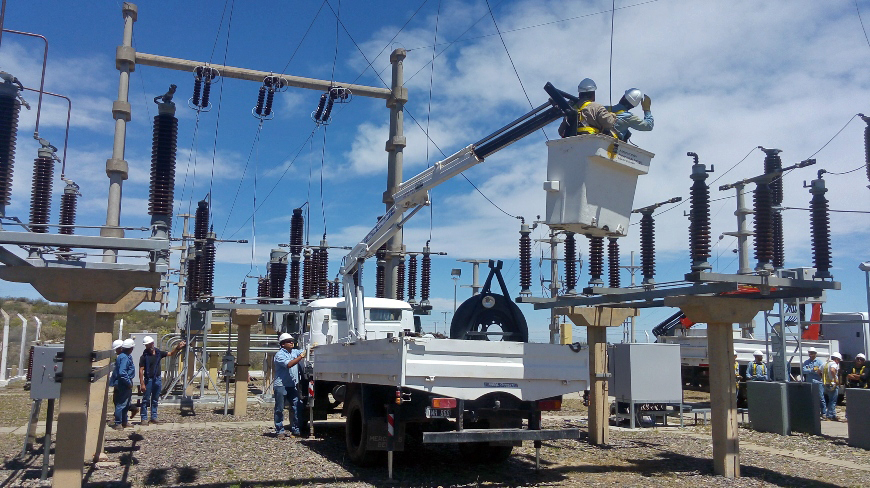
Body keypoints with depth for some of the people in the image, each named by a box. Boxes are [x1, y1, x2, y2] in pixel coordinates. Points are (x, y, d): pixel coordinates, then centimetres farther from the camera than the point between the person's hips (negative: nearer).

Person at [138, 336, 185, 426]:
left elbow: (171, 353, 16)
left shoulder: (159, 353, 5)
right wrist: (142, 384, -17)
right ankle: (144, 418, 6)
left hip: (157, 379, 5)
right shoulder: (144, 356, -10)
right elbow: (141, 370, -12)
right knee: (146, 400, 0)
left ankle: (154, 417, 20)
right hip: (148, 380, -5)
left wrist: (178, 347, -2)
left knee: (155, 400, 12)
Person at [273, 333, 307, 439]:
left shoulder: (295, 352, 12)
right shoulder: (279, 354, -9)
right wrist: (301, 357, -26)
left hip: (292, 386, 6)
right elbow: (289, 364, -22)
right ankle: (279, 431, 10)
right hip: (281, 386, -6)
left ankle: (295, 430, 9)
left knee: (296, 408, 1)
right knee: (279, 409, 3)